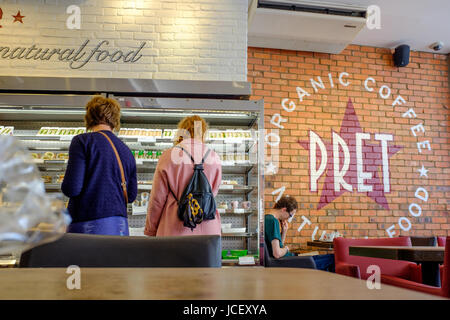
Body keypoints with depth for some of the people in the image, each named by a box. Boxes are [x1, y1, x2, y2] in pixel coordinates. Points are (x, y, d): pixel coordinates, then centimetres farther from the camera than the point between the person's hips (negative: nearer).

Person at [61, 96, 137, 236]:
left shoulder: (82, 141, -4)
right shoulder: (126, 151, 10)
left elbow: (72, 188, -11)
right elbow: (131, 195, 11)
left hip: (88, 225, -5)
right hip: (119, 227, 5)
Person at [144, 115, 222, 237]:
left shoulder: (169, 156, -4)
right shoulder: (214, 158, 1)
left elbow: (157, 199, 0)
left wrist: (150, 230, 11)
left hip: (176, 229, -2)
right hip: (207, 229, 2)